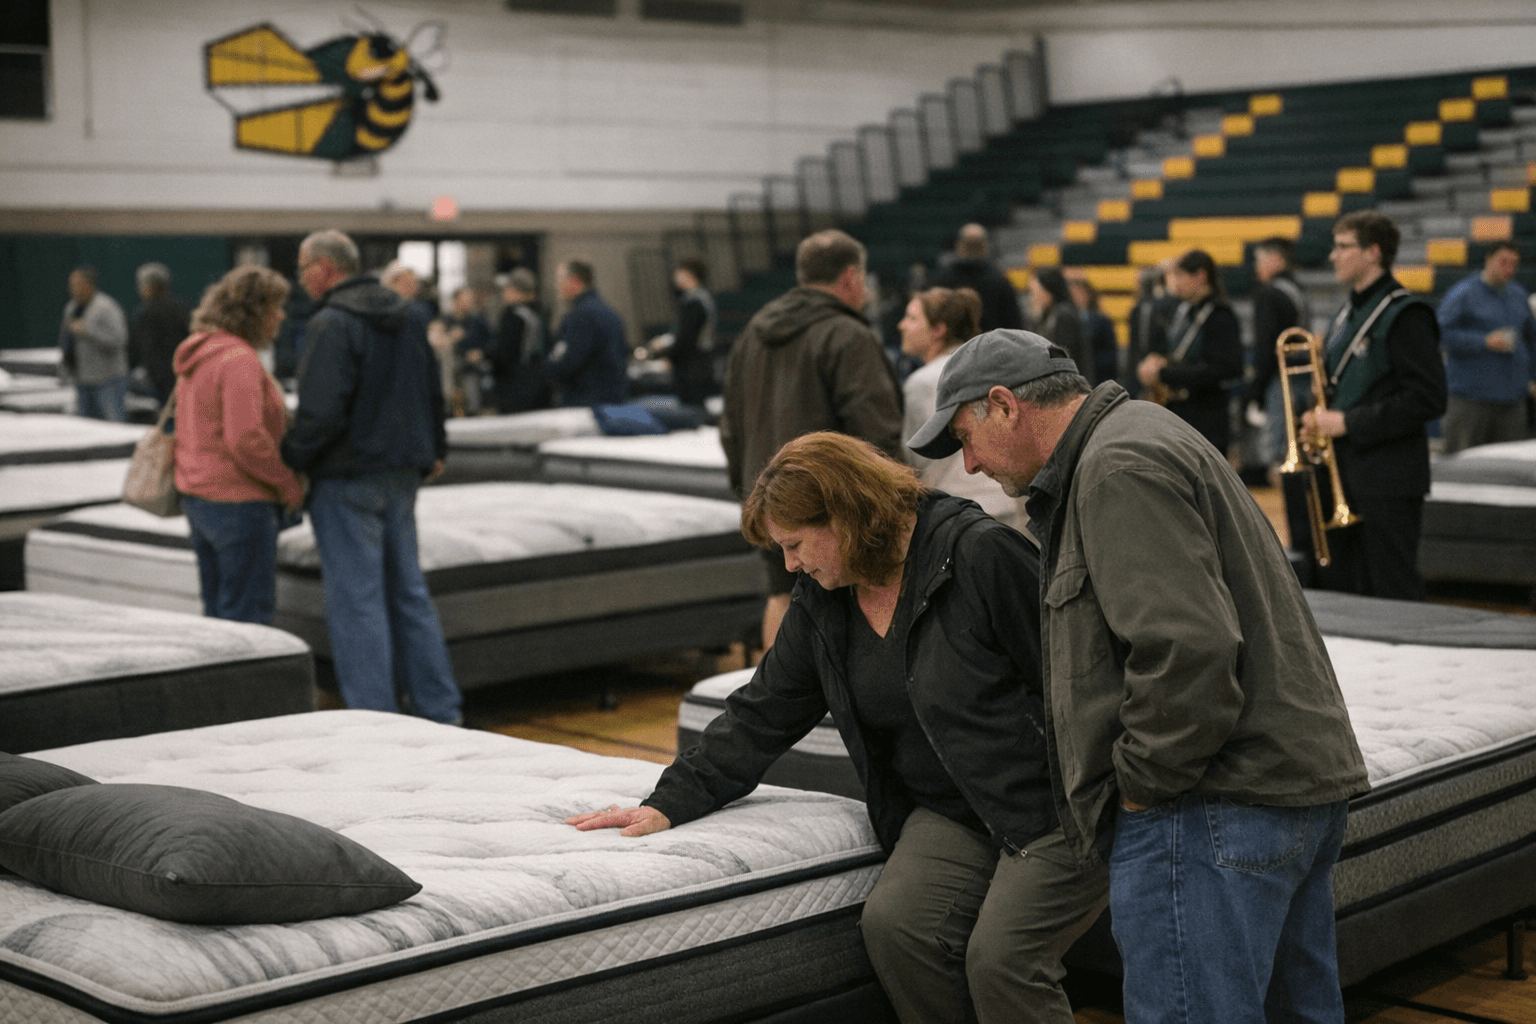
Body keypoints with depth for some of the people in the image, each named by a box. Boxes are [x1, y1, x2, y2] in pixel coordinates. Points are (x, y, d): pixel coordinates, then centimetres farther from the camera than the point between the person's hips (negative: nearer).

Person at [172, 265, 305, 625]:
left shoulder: (201, 354, 14)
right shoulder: (239, 360, -18)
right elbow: (246, 438, -25)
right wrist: (289, 482, -14)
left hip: (199, 496, 10)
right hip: (238, 501, -10)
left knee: (219, 610, 16)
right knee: (250, 612, -3)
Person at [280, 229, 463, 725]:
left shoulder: (331, 325, -16)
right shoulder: (408, 316, 11)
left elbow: (321, 412, -22)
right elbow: (433, 391, 21)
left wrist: (289, 458, -8)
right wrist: (433, 449, 33)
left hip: (348, 479, -8)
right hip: (402, 472, 8)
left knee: (356, 600, -2)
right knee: (408, 591, 15)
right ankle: (439, 710, 18)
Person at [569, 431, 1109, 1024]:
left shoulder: (979, 553, -14)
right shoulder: (820, 605, 7)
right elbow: (760, 717, 10)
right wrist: (669, 804, 0)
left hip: (1054, 806, -6)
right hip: (949, 814, 6)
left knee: (999, 959, -24)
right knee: (892, 922, -20)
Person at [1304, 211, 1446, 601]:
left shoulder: (1405, 314, -11)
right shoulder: (1348, 314, 15)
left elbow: (1427, 399, -18)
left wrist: (1348, 423, -19)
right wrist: (1321, 418, 3)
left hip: (1389, 481, -9)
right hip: (1344, 477, 9)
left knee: (1393, 595, -3)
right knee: (1337, 589, 12)